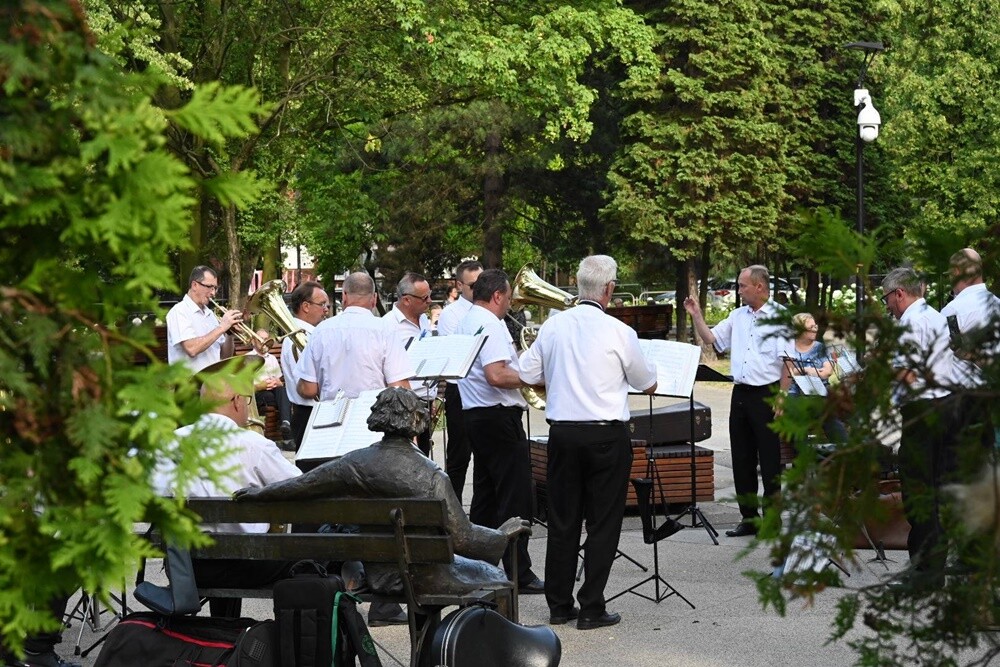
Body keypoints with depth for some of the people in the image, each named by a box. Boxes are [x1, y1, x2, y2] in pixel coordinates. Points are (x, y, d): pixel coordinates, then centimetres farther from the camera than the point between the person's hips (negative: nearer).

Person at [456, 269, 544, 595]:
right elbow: (497, 376, -27)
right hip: (499, 416, -10)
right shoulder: (490, 325, -16)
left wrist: (520, 368, 20)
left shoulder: (467, 322, 16)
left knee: (485, 493, 14)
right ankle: (518, 574, -6)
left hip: (474, 414, 10)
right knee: (515, 498, -6)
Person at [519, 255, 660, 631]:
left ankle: (559, 605, 18)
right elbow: (647, 385, 3)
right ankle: (591, 608, 4)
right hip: (607, 436, -4)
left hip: (562, 431, 4)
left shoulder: (553, 326, -1)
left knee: (562, 521, 12)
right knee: (603, 524, 4)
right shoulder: (619, 333, -10)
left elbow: (527, 376, 7)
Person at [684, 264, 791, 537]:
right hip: (741, 393, 7)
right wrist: (696, 316, 6)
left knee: (769, 460, 0)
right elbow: (710, 338, 20)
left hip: (766, 394, -7)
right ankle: (748, 518, 18)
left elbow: (787, 362, -13)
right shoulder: (738, 316, 11)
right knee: (742, 459, 10)